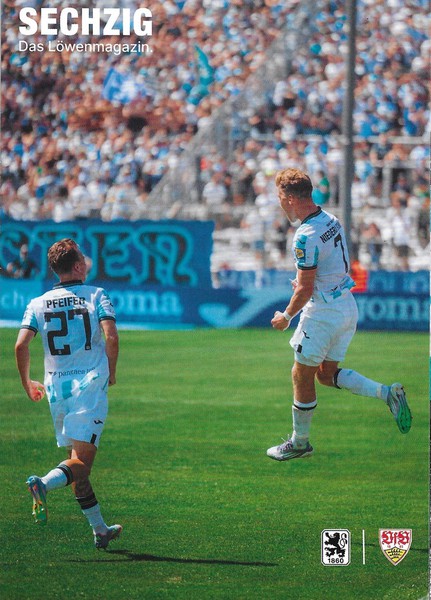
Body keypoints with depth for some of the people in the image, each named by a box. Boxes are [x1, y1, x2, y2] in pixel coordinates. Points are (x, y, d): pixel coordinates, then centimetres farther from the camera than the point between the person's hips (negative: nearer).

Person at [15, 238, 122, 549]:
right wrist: (111, 372, 2)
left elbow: (21, 345, -5)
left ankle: (100, 530, 17)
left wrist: (27, 383, 10)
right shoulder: (97, 296, 0)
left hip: (55, 387, 4)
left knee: (76, 457, 13)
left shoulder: (38, 304, 6)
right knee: (82, 460, -7)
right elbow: (111, 336, -14)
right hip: (90, 384, -4)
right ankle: (45, 484, -37)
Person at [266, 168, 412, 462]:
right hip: (348, 305, 9)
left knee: (302, 376, 6)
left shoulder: (306, 236, -23)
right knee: (327, 373, 18)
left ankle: (300, 442, 17)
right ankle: (387, 393, 5)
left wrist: (286, 317, -7)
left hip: (324, 313, -9)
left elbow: (306, 289, -21)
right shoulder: (332, 221, 5)